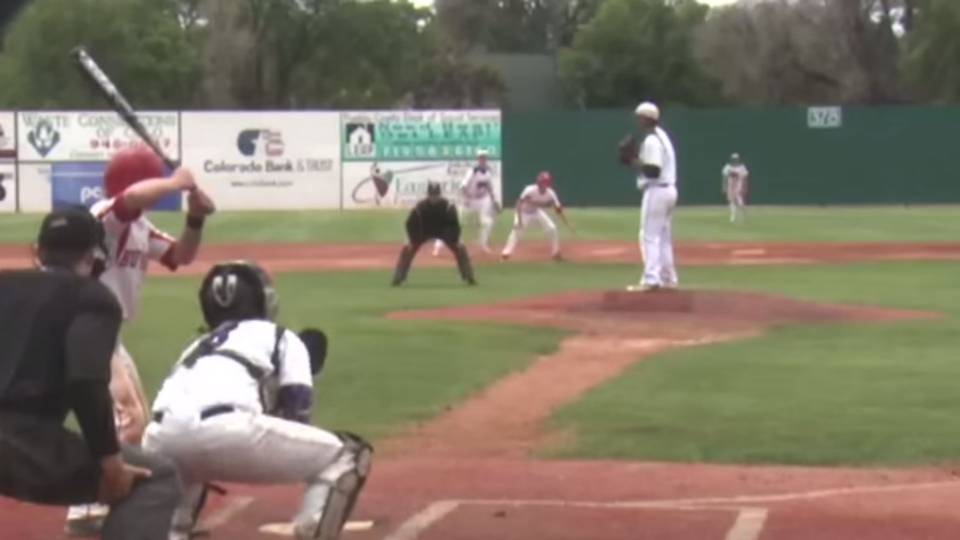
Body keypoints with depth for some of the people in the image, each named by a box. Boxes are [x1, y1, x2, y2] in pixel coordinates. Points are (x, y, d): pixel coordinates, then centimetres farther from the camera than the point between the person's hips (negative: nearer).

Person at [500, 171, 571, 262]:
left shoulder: (550, 193, -21)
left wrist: (567, 223, -18)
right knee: (517, 229, -28)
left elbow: (558, 209, -14)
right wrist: (519, 219, -38)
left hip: (537, 212, 4)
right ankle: (506, 253, -26)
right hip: (524, 212, -4)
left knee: (552, 228, -9)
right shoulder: (530, 190, -34)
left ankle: (555, 252, 8)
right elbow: (519, 203, -31)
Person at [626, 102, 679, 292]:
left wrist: (634, 163, -13)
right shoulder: (662, 136, 17)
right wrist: (637, 162, 12)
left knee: (649, 236, -11)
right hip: (668, 190, 10)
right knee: (664, 236, 15)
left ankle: (650, 279, -17)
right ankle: (668, 278, 19)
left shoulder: (651, 140, -15)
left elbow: (653, 171, -24)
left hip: (656, 191, -10)